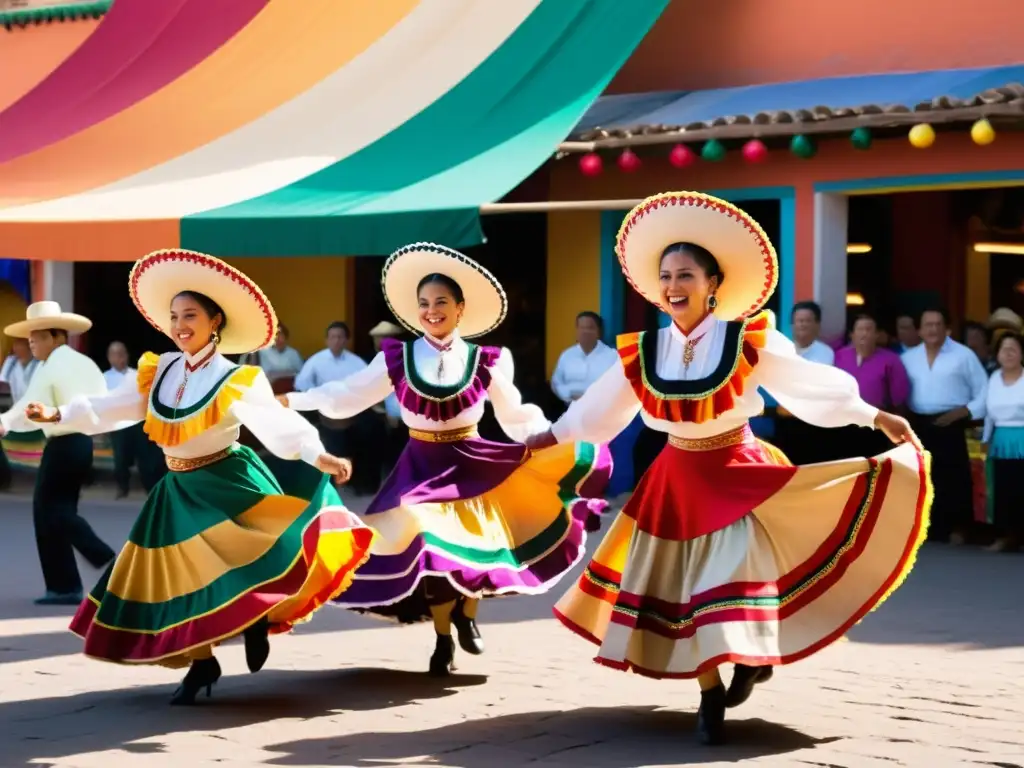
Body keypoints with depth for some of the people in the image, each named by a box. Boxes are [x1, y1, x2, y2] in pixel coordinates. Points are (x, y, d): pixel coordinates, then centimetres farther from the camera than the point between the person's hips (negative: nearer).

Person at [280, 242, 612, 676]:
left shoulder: (483, 363, -3)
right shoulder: (397, 359, -2)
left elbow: (517, 418, 1)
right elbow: (347, 396, 2)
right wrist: (292, 400, -5)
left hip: (470, 465, 0)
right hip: (422, 468, 0)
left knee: (475, 544, -6)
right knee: (429, 546, -4)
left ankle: (467, 615, 26)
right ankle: (443, 640, 16)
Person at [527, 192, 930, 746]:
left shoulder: (748, 342, -13)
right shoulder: (643, 353, -3)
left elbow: (815, 384, -8)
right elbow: (598, 408, 11)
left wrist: (878, 418, -8)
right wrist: (548, 438, 19)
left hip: (738, 477, -4)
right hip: (677, 482, 4)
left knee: (734, 578, -11)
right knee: (682, 589, 6)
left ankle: (754, 657, 17)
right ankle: (710, 696, 19)